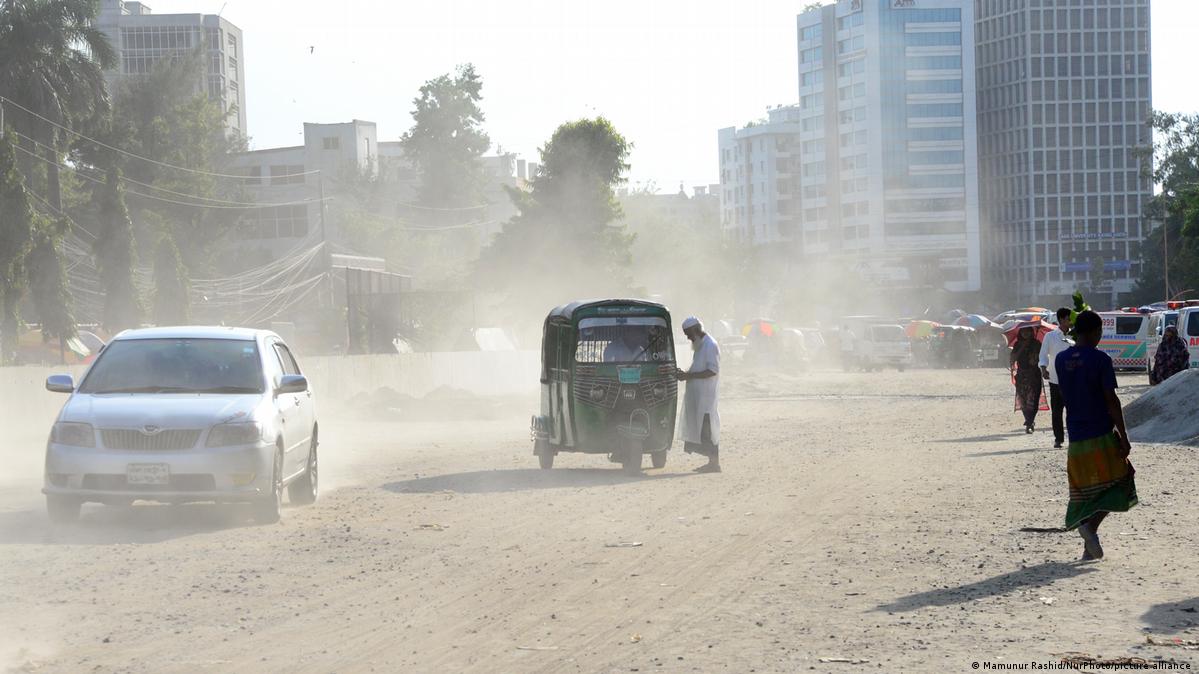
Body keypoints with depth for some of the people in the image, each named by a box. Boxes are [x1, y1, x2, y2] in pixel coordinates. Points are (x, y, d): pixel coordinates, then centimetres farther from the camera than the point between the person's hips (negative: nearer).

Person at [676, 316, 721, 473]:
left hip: (706, 396, -10)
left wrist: (688, 376, -20)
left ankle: (714, 463, -7)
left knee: (707, 429, -9)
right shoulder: (699, 346, 19)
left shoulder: (710, 345, -12)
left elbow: (712, 371, -20)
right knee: (701, 429, 8)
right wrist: (685, 374, 8)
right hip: (697, 395, 10)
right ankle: (712, 462, 10)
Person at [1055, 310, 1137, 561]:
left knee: (1084, 491, 12)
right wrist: (1124, 437, -10)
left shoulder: (1061, 359, 6)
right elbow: (1111, 400, -13)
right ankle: (1091, 526, -17)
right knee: (1116, 485, 5)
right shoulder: (1100, 359, -11)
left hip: (1076, 438, 5)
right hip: (1102, 436, -5)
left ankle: (1089, 548, 7)